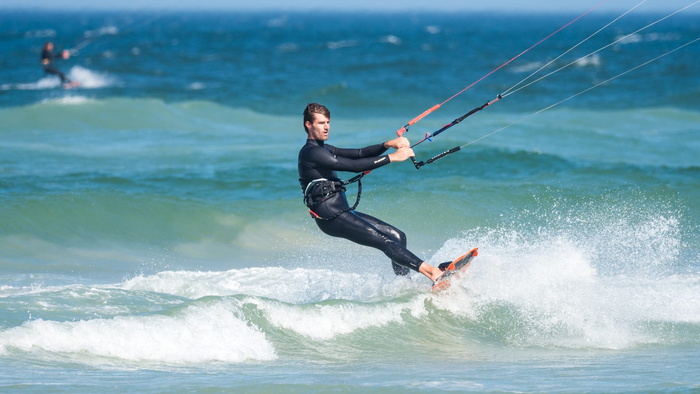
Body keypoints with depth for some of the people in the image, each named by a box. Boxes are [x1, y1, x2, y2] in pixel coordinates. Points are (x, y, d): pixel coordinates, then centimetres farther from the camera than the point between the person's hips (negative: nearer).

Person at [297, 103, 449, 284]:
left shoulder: (323, 150, 20)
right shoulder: (311, 153, -11)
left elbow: (359, 154, 11)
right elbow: (354, 166, -18)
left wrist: (388, 144, -6)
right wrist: (392, 157, -17)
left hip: (343, 212, 10)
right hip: (331, 217, -10)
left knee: (397, 236, 4)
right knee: (386, 241, -20)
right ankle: (433, 273, -30)